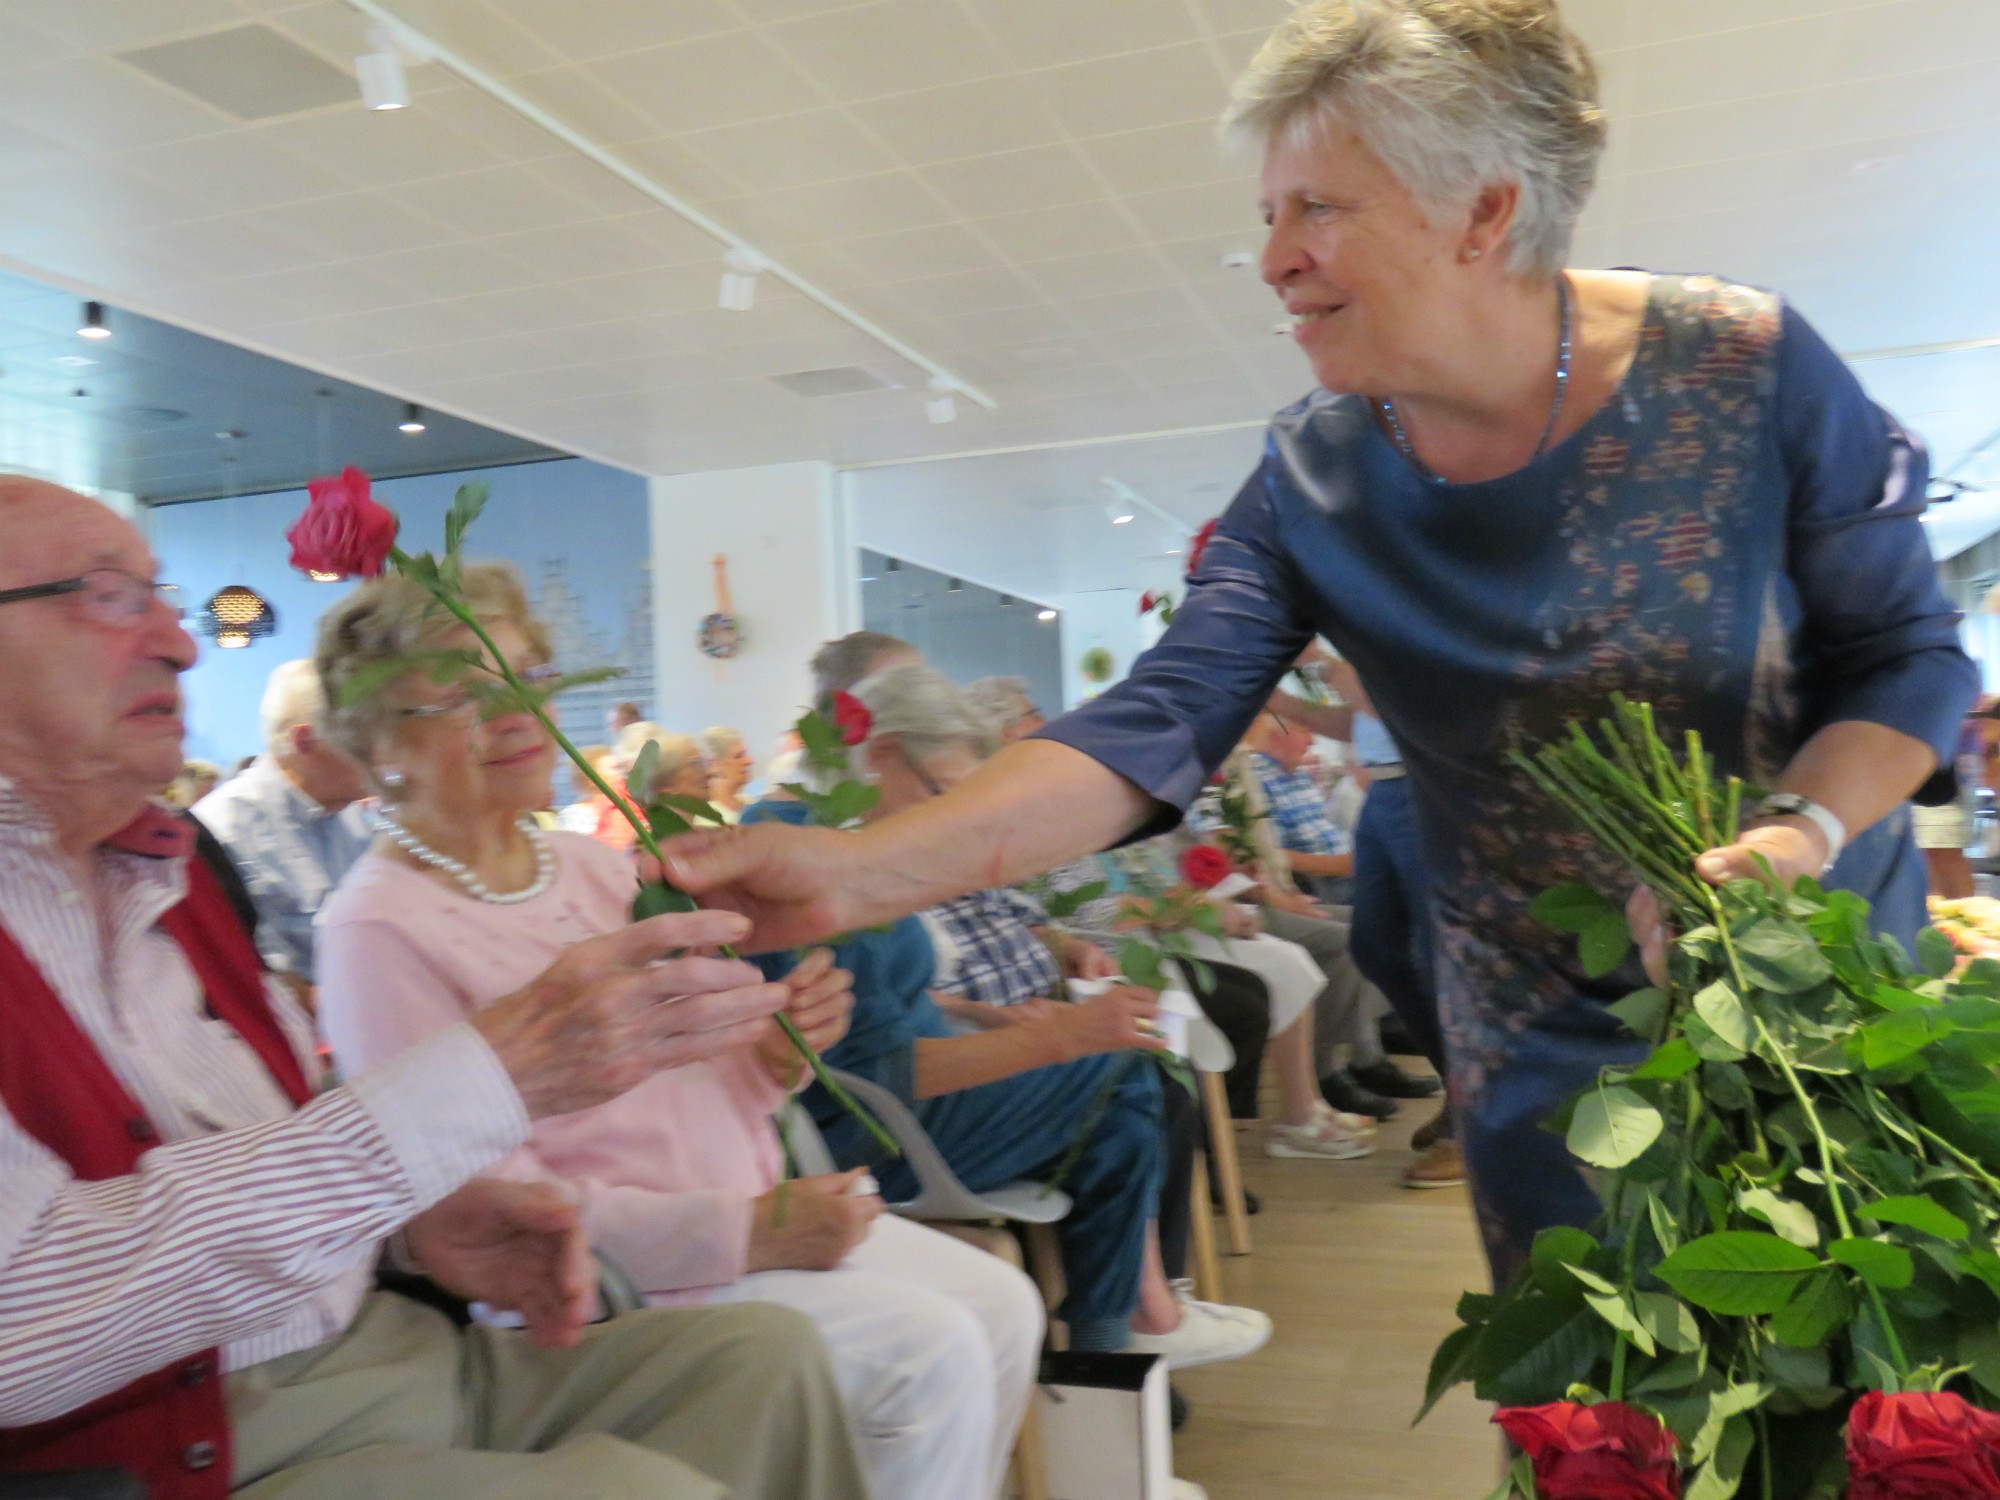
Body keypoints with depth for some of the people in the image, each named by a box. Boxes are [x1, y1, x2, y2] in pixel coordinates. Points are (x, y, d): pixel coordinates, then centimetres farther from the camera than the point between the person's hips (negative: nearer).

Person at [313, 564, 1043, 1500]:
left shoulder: (587, 863, 7)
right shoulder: (376, 931, -14)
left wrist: (774, 1055, -9)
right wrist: (746, 1233, -21)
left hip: (752, 1211, 7)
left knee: (1002, 1303, -2)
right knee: (930, 1349, -18)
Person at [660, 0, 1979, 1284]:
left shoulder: (1748, 367, -16)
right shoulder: (1314, 484, -12)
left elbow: (1907, 651, -7)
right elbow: (1152, 732, -21)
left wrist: (1798, 834, -28)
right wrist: (858, 871, -34)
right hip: (1550, 1046, 1)